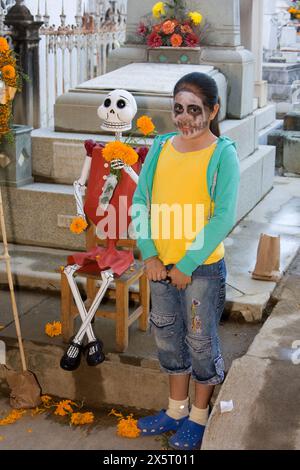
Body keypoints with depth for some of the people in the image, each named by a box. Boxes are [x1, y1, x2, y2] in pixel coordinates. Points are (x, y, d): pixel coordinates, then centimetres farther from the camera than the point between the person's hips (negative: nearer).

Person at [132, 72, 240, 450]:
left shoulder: (223, 153, -12)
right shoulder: (161, 147, 2)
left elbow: (224, 217, -17)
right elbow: (140, 201, 2)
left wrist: (187, 265, -17)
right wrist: (149, 255, -8)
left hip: (202, 267, -5)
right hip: (161, 266, 5)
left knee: (201, 342, 10)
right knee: (168, 337, 18)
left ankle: (199, 416, 30)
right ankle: (177, 409, 38)